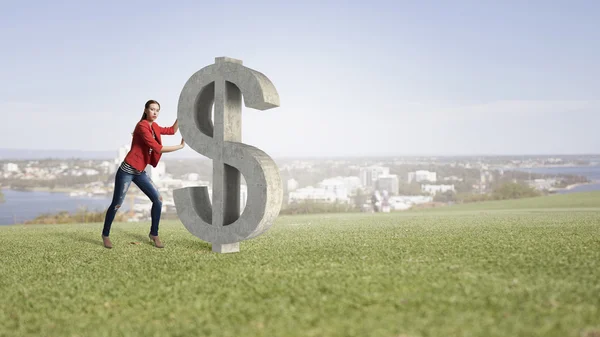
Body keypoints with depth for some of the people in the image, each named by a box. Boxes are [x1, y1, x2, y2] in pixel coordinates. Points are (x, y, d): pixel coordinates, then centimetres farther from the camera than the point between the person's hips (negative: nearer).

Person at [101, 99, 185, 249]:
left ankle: (154, 234, 12)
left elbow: (172, 130, 23)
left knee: (158, 199, 0)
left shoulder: (154, 126, 9)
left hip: (140, 172, 8)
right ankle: (105, 235, 19)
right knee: (117, 204, 1)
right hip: (127, 171, -8)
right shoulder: (142, 126, -18)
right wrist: (180, 146, -15)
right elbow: (157, 148, -22)